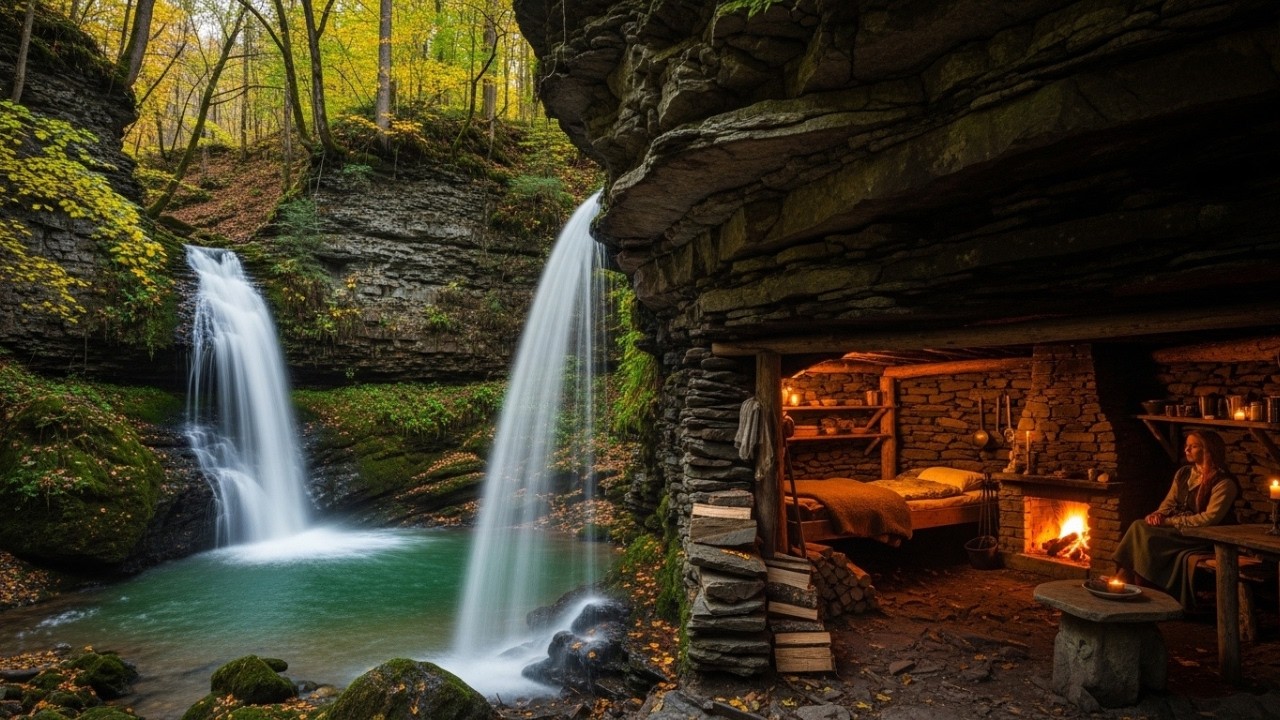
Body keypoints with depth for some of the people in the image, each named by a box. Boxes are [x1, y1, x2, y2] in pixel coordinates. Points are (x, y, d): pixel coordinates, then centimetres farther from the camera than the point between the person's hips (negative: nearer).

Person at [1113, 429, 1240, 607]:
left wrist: (1170, 522, -18)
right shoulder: (1183, 473, 12)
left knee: (1148, 537, -28)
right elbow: (1170, 502, 16)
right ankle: (1124, 576, -24)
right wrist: (1159, 514, -7)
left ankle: (1127, 577, -16)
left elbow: (1209, 518, -19)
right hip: (1178, 530, 7)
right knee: (1138, 526, -21)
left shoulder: (1223, 482, -11)